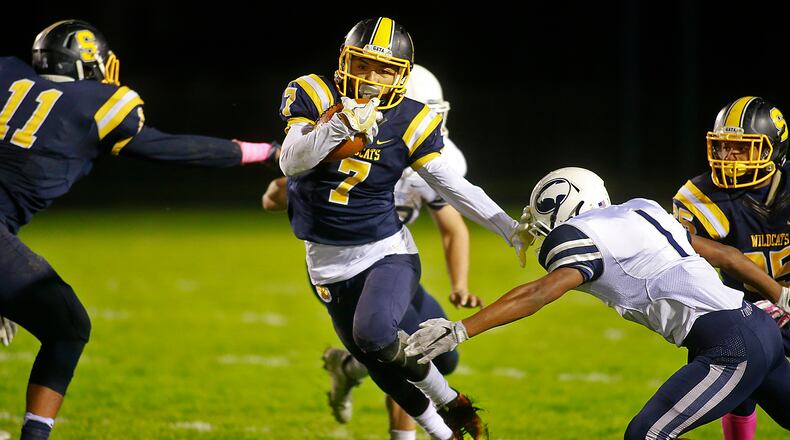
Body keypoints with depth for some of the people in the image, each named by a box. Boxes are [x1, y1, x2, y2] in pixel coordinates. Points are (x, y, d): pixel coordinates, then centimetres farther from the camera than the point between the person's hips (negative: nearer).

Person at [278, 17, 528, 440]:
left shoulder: (409, 123, -8)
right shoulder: (314, 96, -9)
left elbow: (455, 188, -2)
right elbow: (291, 163, -22)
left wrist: (510, 229, -8)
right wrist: (340, 125, -36)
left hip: (386, 251, -2)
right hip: (329, 261, 2)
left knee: (373, 333, -30)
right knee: (385, 371, 8)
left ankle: (450, 402, -5)